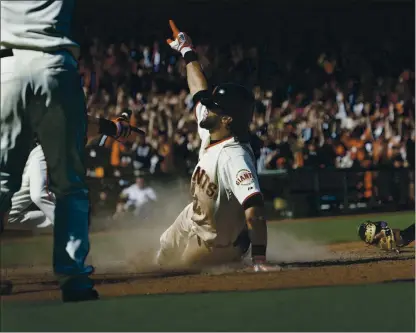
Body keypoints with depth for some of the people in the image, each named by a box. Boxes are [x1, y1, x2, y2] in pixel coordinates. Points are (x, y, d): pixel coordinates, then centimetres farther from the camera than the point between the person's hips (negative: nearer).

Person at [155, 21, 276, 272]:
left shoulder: (234, 156, -39)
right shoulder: (210, 136, -12)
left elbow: (254, 208, -49)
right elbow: (200, 92, 5)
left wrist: (259, 258, -57)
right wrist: (187, 51, 14)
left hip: (213, 243, -9)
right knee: (161, 260, 28)